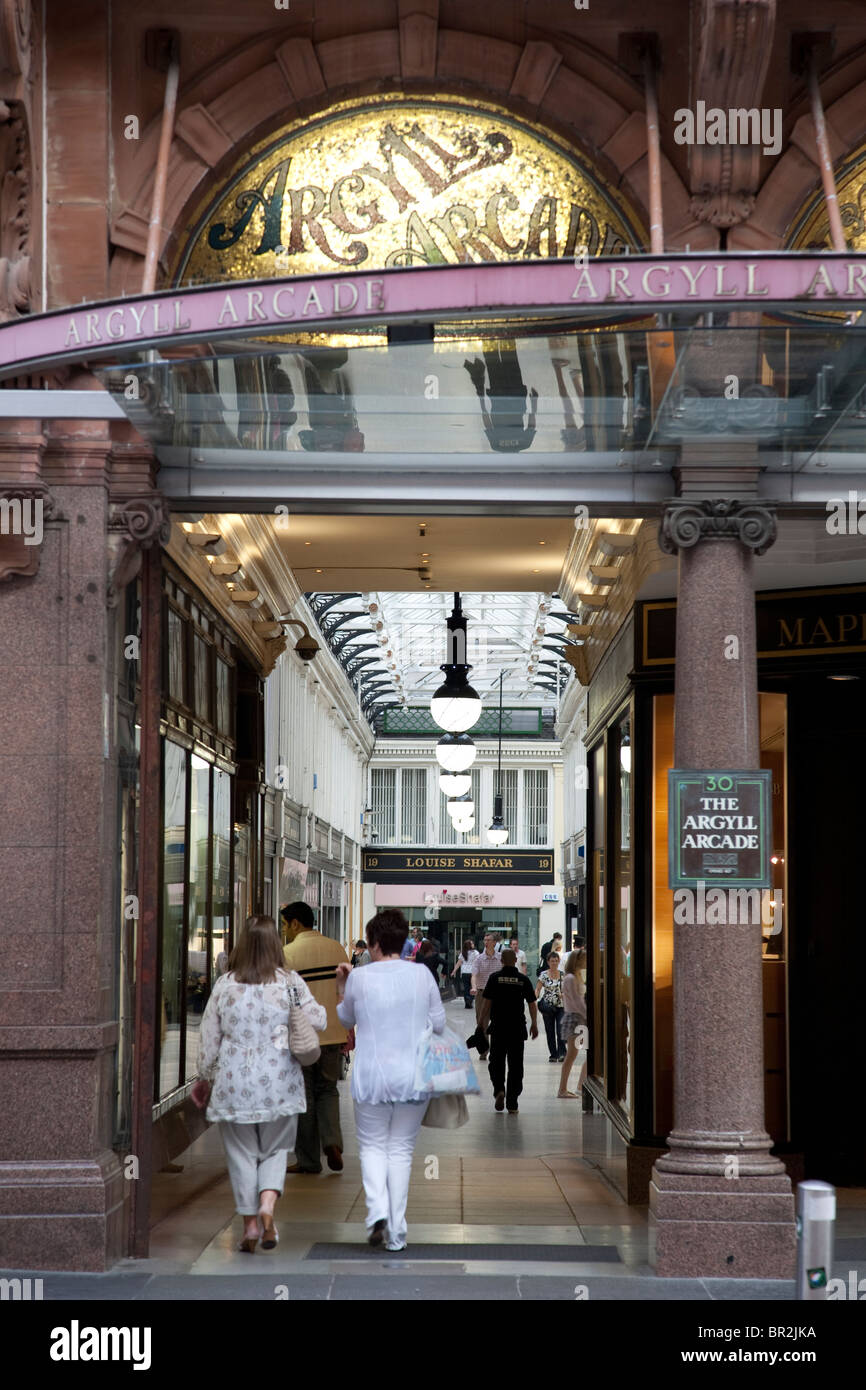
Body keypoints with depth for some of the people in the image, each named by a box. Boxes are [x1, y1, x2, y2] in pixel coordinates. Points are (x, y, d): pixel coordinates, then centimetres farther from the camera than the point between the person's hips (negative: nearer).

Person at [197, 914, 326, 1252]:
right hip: (279, 1081, 0)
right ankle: (267, 1207, -9)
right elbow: (318, 1021, 1)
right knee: (275, 1149, 12)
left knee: (242, 1153, 11)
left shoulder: (224, 984, -2)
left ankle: (250, 1224, 11)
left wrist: (205, 1078, 14)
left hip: (233, 1082, 0)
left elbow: (209, 1037, 2)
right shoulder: (290, 981, -5)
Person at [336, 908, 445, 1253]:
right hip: (413, 1076, 2)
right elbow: (439, 1024, 6)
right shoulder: (422, 975, -3)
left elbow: (346, 1020, 11)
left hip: (372, 1077, -1)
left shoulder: (359, 978, -6)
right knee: (402, 1149, 10)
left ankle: (377, 1210, -10)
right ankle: (396, 1233, 9)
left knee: (372, 1145, 13)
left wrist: (341, 987, 23)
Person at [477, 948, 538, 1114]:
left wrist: (482, 1022, 3)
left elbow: (487, 1003, -5)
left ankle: (499, 1090, -12)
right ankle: (512, 1104, 4)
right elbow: (532, 1004, 3)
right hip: (518, 1028, 1)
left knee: (496, 1062, 12)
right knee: (515, 1066, 5)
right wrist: (534, 1025, 15)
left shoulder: (495, 978, -3)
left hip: (498, 1027, -1)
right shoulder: (523, 980, 1)